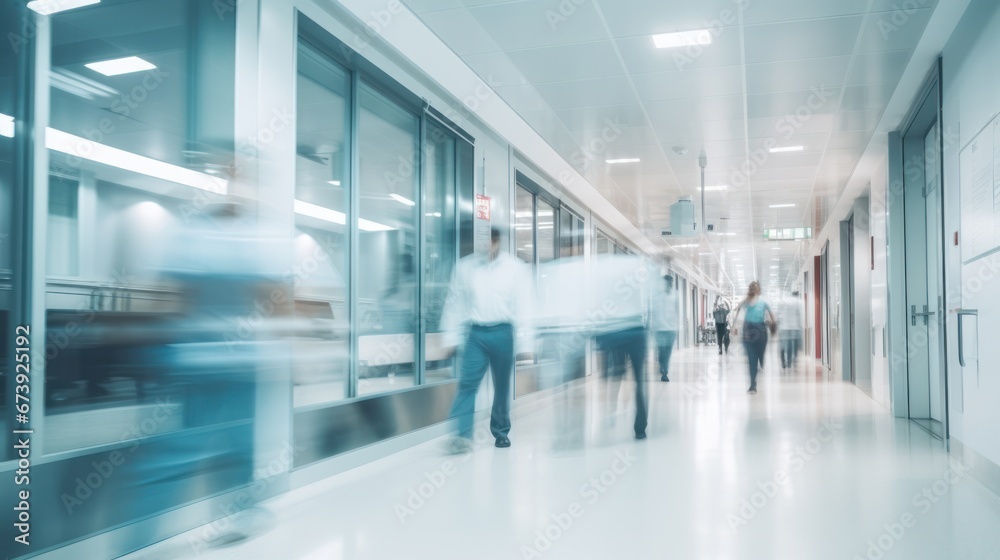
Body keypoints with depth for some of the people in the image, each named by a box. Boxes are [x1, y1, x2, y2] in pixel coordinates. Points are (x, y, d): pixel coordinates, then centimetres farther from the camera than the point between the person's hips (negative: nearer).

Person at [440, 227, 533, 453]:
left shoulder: (515, 268, 2)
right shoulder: (465, 266, 5)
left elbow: (522, 307, 1)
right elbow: (454, 303, 7)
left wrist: (523, 343, -2)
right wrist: (451, 337, 4)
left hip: (502, 333, 0)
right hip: (475, 332, 0)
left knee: (502, 386, 10)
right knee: (467, 383, -11)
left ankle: (501, 432, 25)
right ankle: (462, 435, -12)